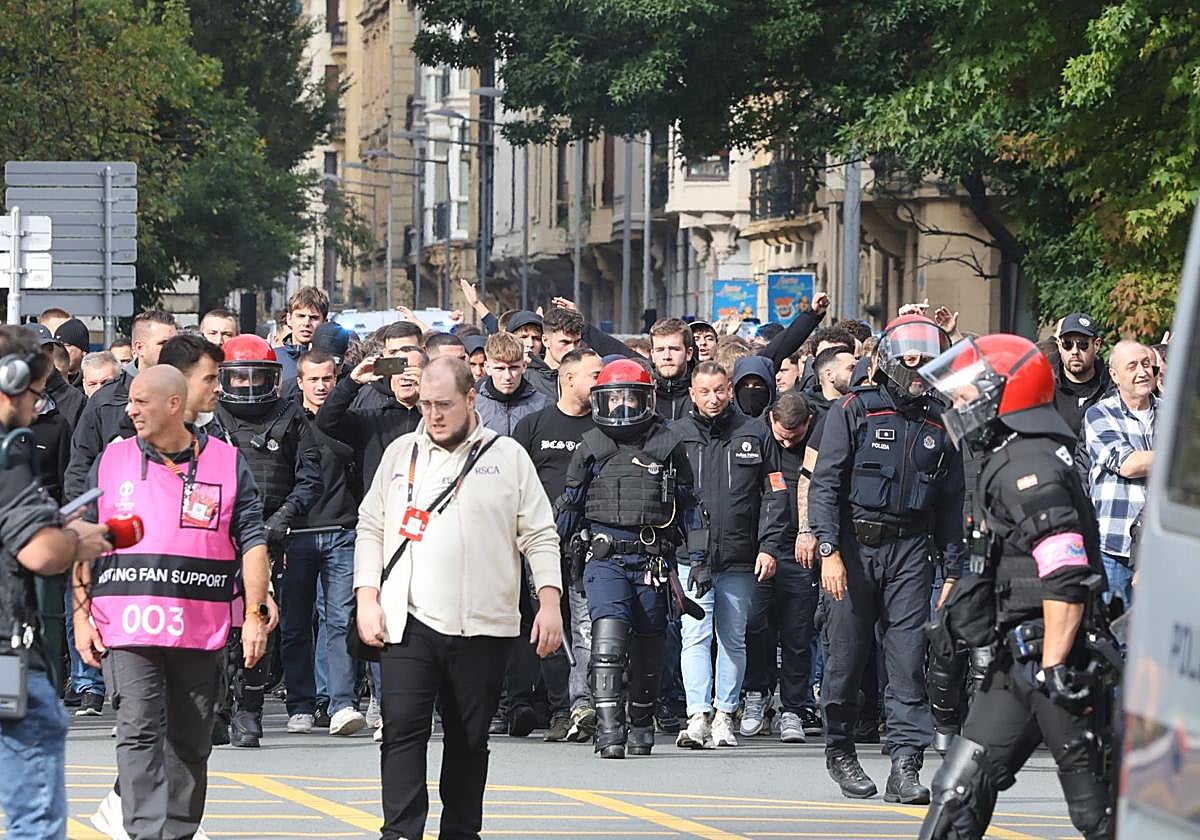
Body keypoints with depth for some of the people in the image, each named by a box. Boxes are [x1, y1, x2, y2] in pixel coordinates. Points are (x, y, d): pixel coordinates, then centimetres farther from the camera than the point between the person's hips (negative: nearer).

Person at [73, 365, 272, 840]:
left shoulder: (227, 463, 6)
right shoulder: (112, 461, 9)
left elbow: (251, 542, 5)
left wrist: (255, 614, -2)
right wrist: (82, 613, 4)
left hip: (200, 633, 0)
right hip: (128, 624, 0)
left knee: (190, 744, 9)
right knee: (139, 733, -12)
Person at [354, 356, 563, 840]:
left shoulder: (507, 456, 5)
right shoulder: (401, 453, 10)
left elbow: (539, 536, 5)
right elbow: (371, 528, 12)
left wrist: (550, 601, -5)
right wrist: (367, 597, 2)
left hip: (483, 625, -1)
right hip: (409, 620, 1)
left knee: (469, 737, 6)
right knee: (402, 727, -10)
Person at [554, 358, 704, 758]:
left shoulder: (668, 446, 7)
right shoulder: (591, 449, 8)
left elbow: (687, 506, 14)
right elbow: (569, 506, 17)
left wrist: (698, 557, 11)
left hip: (653, 559, 1)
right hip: (604, 557, -1)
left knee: (648, 646, 9)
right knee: (609, 637, -17)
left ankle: (641, 725, 25)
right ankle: (609, 731, -22)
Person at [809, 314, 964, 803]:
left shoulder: (939, 424, 11)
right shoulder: (854, 411, -1)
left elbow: (950, 503, 16)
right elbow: (824, 483, -5)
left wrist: (953, 571, 12)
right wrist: (829, 550, -15)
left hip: (910, 548, 2)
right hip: (854, 544, -2)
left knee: (908, 658, -6)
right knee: (847, 653, 3)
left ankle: (905, 765, -10)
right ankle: (840, 752, 21)